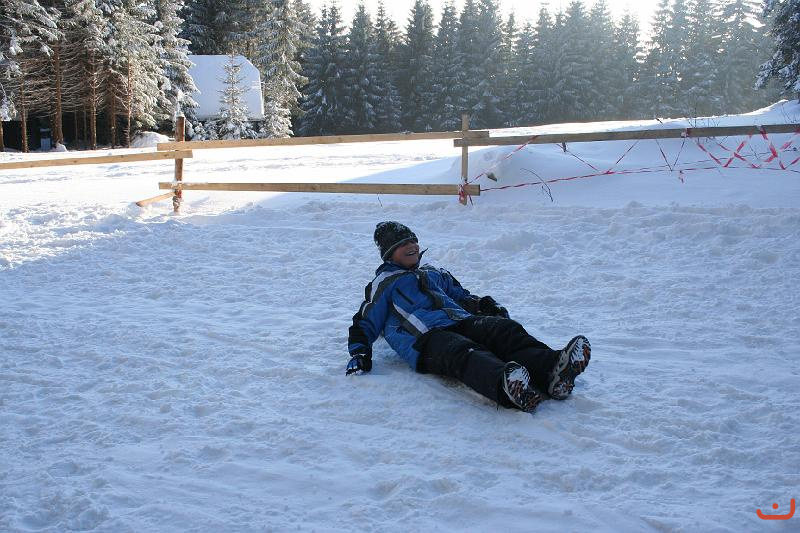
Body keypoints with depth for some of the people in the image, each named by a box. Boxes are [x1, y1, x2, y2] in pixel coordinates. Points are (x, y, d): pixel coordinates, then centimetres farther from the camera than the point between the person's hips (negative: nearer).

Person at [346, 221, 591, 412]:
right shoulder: (385, 283, 24)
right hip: (427, 339, -6)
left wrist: (489, 307, 20)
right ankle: (505, 385, -73)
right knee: (464, 353, -40)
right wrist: (359, 353, -1)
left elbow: (463, 297, 42)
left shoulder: (436, 273, 40)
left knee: (505, 330, -27)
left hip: (461, 322, 6)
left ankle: (551, 370, -55)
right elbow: (365, 323, 19)